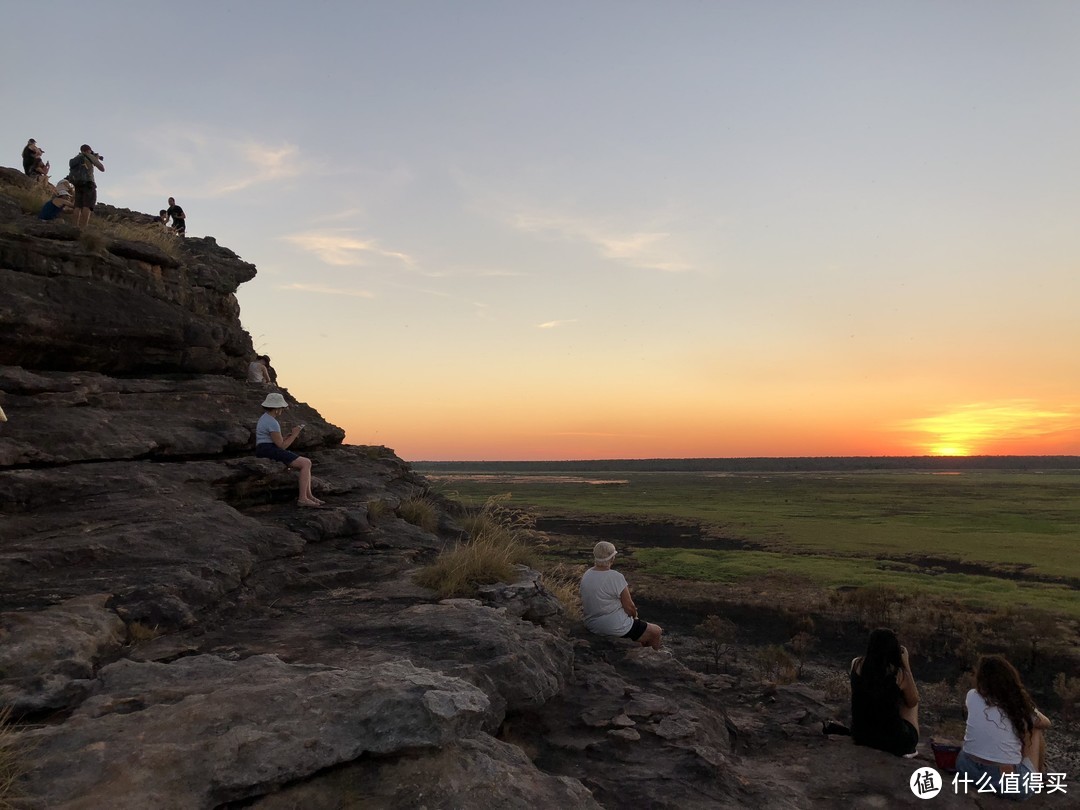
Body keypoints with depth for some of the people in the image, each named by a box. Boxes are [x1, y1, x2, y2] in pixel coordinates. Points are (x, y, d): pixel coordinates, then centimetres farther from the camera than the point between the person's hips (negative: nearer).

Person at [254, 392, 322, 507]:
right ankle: (302, 498, -15)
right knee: (306, 463, -13)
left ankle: (308, 495, 1)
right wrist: (294, 435, -2)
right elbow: (282, 446, -14)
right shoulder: (272, 423, -16)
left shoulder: (265, 418, 18)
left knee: (306, 463, 8)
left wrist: (290, 436, 11)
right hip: (270, 452, -10)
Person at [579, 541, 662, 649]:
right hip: (615, 627, -8)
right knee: (656, 631, 13)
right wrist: (635, 615, 6)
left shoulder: (586, 575, -1)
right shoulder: (616, 577, -23)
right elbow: (630, 607, -17)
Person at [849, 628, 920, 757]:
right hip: (894, 742, -3)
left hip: (860, 735, 3)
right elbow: (913, 702, 4)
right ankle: (909, 748, 34)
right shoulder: (900, 675, -18)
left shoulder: (856, 664, -8)